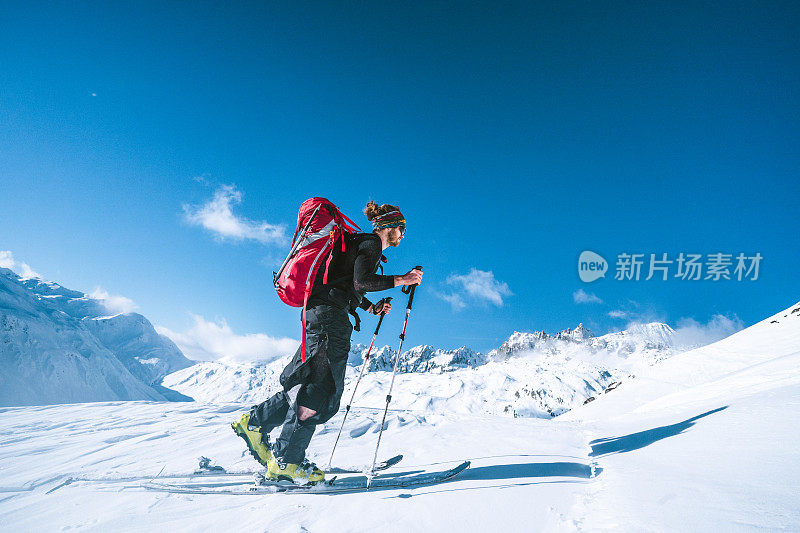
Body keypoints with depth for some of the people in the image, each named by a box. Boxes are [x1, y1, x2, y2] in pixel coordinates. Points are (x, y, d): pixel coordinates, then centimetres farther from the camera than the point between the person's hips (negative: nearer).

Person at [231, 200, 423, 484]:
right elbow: (360, 282, -18)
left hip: (321, 313, 10)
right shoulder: (371, 243, -3)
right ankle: (286, 460, -8)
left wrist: (371, 308, 23)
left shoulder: (361, 244, 27)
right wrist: (400, 279, -12)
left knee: (313, 384, 9)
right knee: (321, 387, -12)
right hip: (329, 314, -10)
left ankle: (254, 421, 16)